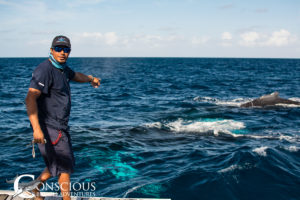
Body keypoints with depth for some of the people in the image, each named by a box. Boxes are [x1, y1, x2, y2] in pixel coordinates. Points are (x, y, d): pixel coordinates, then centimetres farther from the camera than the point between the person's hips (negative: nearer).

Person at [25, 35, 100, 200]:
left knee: (56, 164, 22)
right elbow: (30, 98, -30)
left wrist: (90, 78, 52)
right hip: (49, 128, -10)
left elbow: (75, 76, 35)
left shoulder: (62, 68, 10)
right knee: (65, 167, 1)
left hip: (60, 127, 10)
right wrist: (36, 128, -39)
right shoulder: (45, 70, -20)